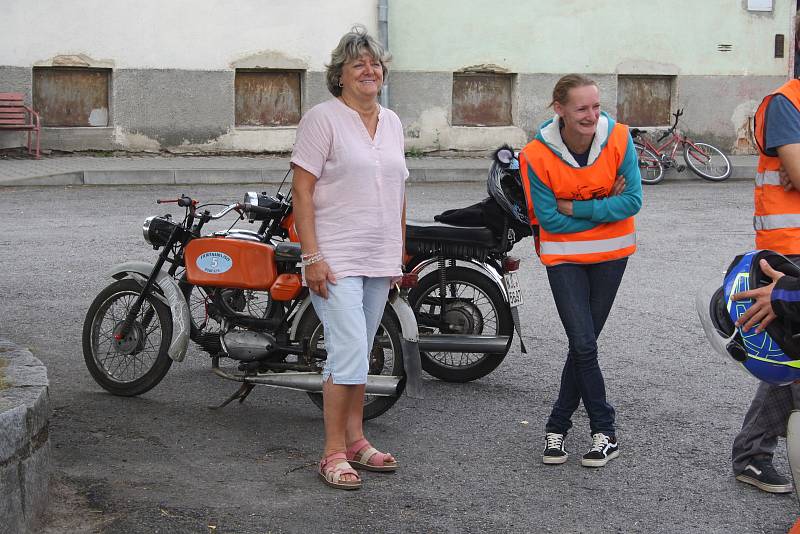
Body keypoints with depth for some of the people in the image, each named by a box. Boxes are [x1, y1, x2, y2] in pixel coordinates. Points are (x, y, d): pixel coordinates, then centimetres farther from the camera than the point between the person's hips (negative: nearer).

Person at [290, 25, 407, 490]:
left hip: (380, 260, 7)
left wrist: (400, 252, 17)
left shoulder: (391, 122, 14)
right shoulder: (323, 118, -7)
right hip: (336, 259, -6)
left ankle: (356, 442, 21)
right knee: (350, 355, -12)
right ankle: (334, 455, -3)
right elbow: (302, 191, -11)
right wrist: (312, 256, -17)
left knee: (359, 357, 13)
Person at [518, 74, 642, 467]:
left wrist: (575, 208, -18)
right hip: (564, 256, -2)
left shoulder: (618, 138, -12)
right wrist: (605, 207, -14)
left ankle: (558, 425, 20)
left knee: (583, 343, 6)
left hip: (611, 254, 2)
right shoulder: (537, 155, -16)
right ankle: (605, 432, 6)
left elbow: (633, 201, -14)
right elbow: (549, 218, -14)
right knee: (583, 344, -8)